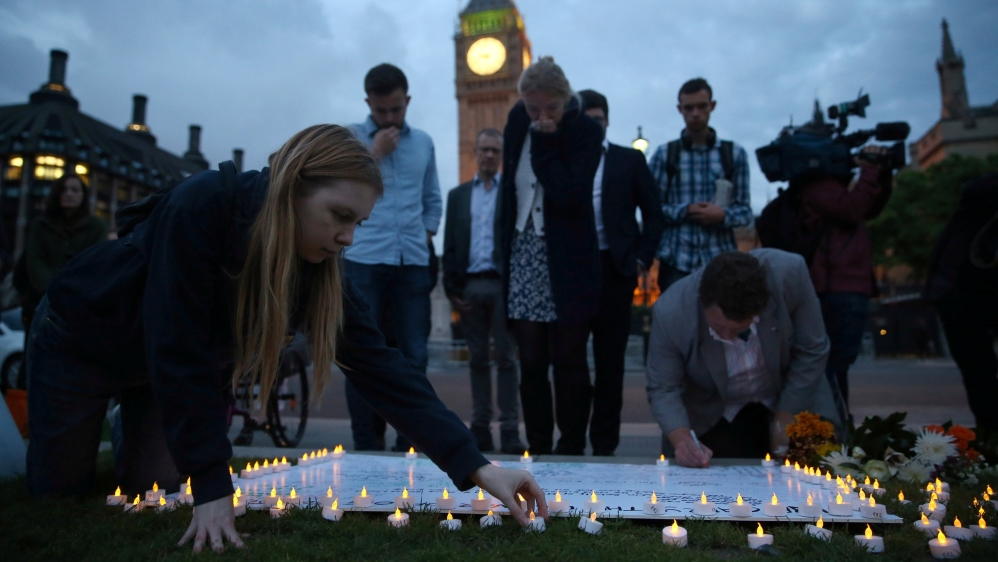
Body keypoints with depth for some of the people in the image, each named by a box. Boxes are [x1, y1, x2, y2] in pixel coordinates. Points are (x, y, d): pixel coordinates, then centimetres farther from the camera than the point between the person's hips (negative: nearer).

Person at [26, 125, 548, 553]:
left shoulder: (322, 270, -23)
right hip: (81, 338, -3)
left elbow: (380, 368, -27)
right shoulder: (200, 209, -38)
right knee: (58, 493, 10)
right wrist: (211, 486, -36)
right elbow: (178, 352, -38)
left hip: (162, 365, 4)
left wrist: (476, 467, -34)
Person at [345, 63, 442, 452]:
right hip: (364, 261, -3)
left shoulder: (423, 142, 16)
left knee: (414, 356, 3)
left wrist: (426, 234, 8)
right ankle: (367, 445, 10)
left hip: (413, 263, 3)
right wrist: (374, 154, -6)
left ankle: (407, 443, 14)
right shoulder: (349, 138, 6)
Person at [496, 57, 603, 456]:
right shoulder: (518, 120, 6)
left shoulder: (585, 131, -9)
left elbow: (569, 197, -21)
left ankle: (571, 450, 15)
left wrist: (546, 142, -16)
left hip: (567, 266, -4)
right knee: (530, 363, 7)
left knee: (568, 362, 3)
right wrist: (506, 242, 12)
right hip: (524, 259, 5)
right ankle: (538, 450, 18)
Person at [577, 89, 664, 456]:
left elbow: (653, 214, 7)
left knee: (610, 360, 4)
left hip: (614, 269, 0)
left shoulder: (630, 160, 9)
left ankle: (604, 443, 13)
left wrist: (642, 258, -2)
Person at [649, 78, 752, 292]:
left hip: (720, 260, 1)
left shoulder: (735, 154, 8)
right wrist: (685, 211, -13)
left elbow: (745, 211, 7)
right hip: (677, 260, -1)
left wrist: (723, 215, -14)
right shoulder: (664, 154, 6)